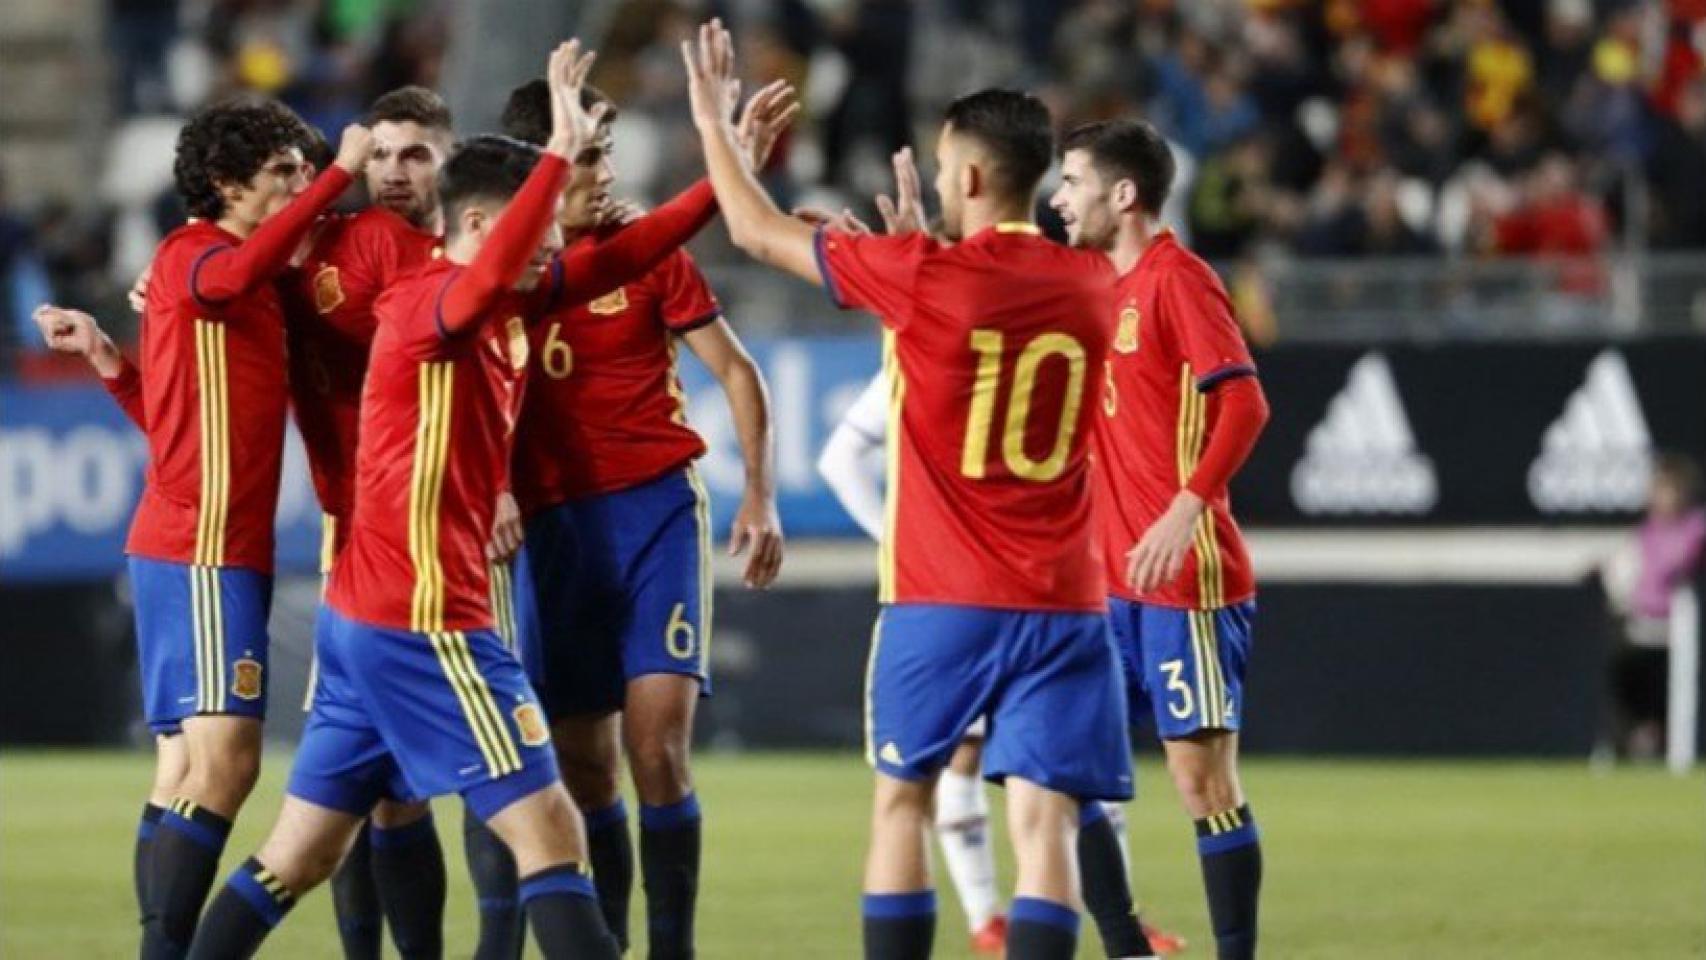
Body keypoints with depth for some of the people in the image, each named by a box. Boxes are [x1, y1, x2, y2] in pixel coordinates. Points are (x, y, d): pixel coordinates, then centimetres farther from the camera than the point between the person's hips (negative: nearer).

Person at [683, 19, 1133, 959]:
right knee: (1041, 817, -5)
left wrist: (714, 121, 18)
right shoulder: (1090, 284, 4)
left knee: (901, 801, 13)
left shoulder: (922, 276, -9)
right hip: (1063, 602, 2)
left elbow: (759, 231, 4)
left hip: (938, 600, -2)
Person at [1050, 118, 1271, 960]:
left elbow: (1244, 402, -20)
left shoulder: (1178, 280, -10)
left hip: (1186, 579, -9)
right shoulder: (1101, 286, 15)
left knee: (1203, 779, -6)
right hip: (1116, 579, 9)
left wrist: (1187, 508, -30)